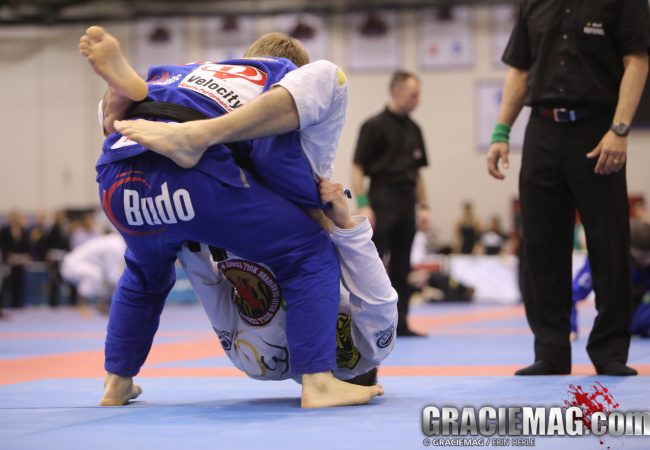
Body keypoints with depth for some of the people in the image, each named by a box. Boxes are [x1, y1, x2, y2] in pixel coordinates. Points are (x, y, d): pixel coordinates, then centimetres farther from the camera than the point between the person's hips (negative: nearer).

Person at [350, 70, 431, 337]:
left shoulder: (413, 130, 13)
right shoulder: (375, 126, -7)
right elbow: (357, 167, -9)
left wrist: (423, 207, 14)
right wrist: (363, 205, -16)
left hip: (406, 202, 7)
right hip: (382, 199, -7)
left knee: (401, 266, 9)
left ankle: (400, 323, 14)